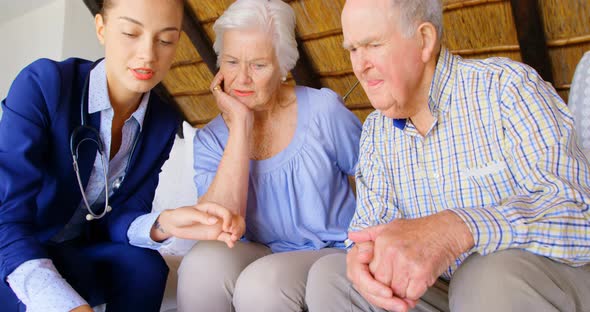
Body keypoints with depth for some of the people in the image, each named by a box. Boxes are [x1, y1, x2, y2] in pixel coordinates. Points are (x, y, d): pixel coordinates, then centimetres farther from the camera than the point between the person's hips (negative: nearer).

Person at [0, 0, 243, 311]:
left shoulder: (163, 122, -7)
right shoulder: (42, 84, -21)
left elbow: (116, 217, -5)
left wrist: (162, 225, -29)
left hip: (78, 251, 4)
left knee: (144, 266, -26)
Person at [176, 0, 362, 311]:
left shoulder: (323, 110, -9)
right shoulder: (210, 139, -3)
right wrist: (240, 126, -20)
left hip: (334, 253, -2)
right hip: (264, 253, 3)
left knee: (262, 283, -32)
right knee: (203, 264, -28)